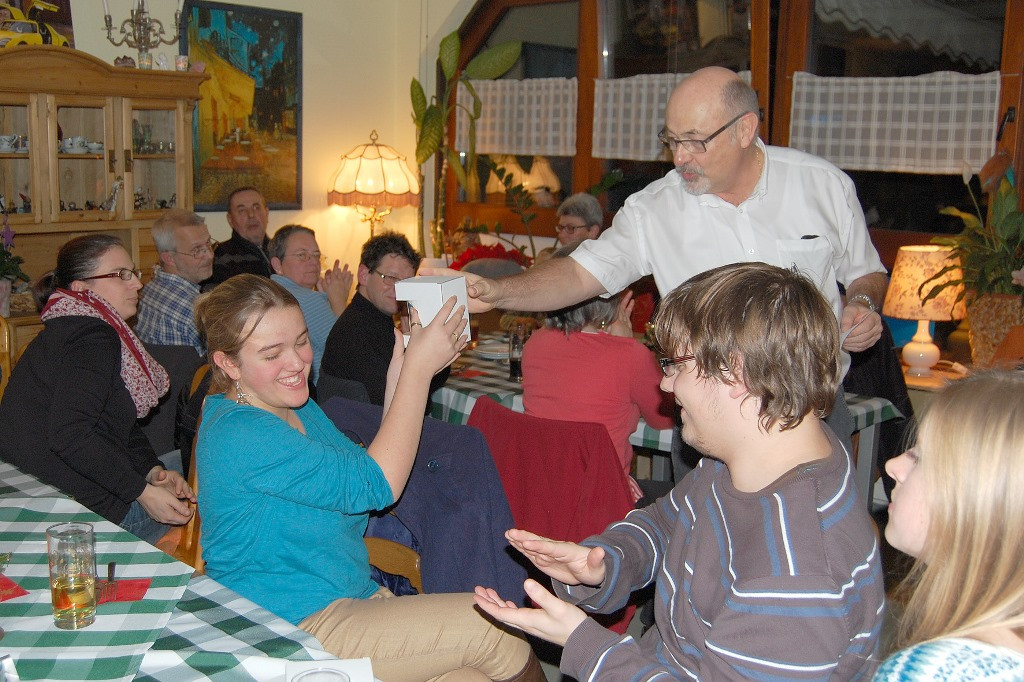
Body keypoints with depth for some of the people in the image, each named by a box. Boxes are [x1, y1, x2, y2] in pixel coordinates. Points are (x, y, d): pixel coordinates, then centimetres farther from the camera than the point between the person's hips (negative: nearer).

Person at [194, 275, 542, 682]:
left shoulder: (298, 408, 9)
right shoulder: (237, 434, -21)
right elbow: (377, 485, -23)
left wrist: (399, 379, -3)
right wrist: (418, 369, -18)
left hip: (354, 597, 8)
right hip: (294, 631, -8)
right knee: (493, 630, -12)